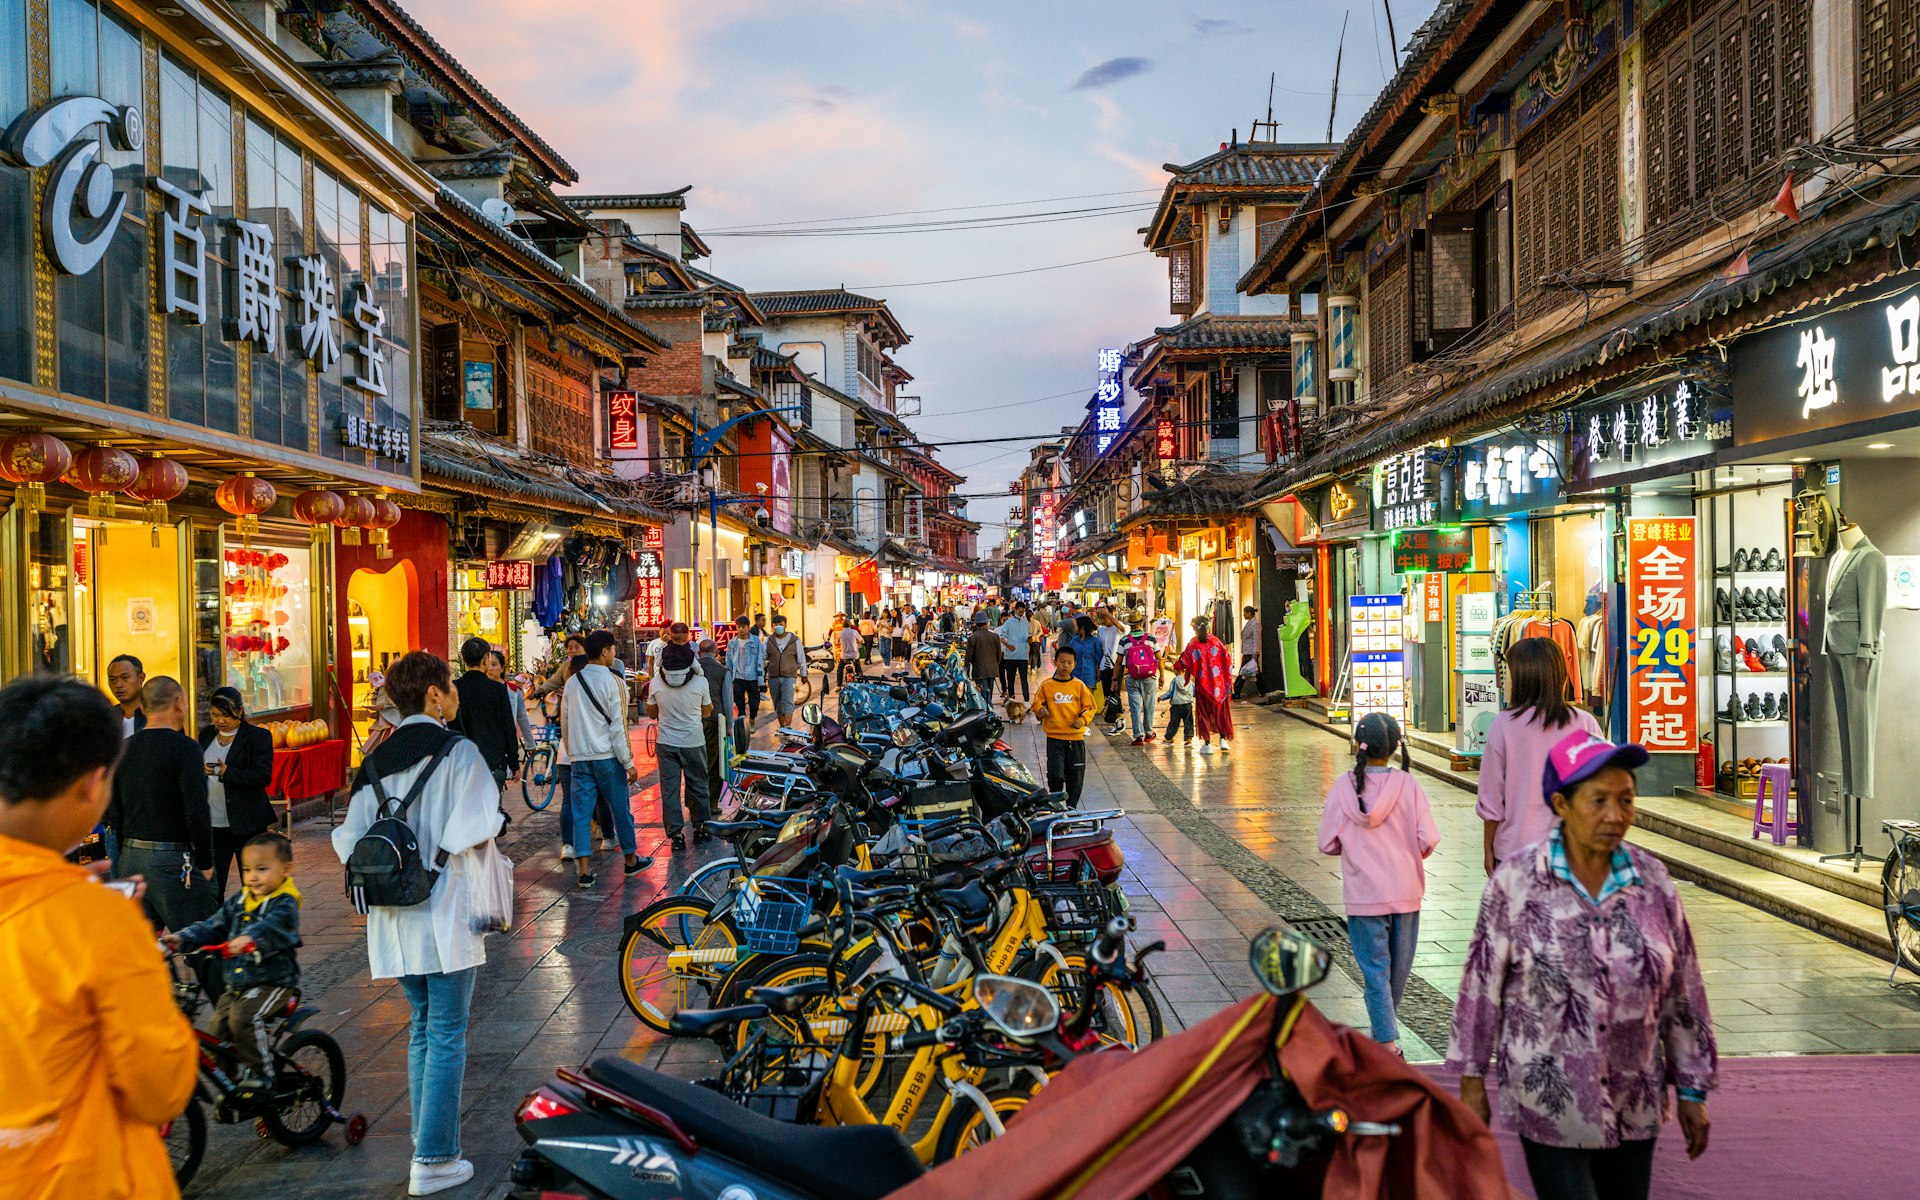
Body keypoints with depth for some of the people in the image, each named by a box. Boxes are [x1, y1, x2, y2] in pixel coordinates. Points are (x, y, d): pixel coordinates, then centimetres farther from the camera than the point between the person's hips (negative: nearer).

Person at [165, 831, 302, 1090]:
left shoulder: (285, 904, -12)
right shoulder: (238, 901, 11)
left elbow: (272, 926, -33)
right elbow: (212, 927, 8)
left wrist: (248, 938, -53)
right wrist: (182, 938, -9)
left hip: (272, 983, -8)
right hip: (236, 985, 8)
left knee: (243, 1016, -29)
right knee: (216, 1031, 3)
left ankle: (261, 1071, -13)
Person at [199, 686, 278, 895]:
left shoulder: (258, 737, -5)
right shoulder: (207, 735, 12)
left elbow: (263, 776, -15)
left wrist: (226, 773, -25)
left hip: (246, 823, -4)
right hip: (212, 823, 4)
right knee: (211, 886, 1)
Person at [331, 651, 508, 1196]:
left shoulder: (375, 763, 8)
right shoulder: (458, 753, -12)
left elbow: (349, 840, 5)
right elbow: (469, 832, -21)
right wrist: (497, 820, -3)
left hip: (397, 920, 6)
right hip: (447, 916, -6)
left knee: (421, 1029, 19)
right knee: (447, 1036, 1)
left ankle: (427, 1142, 25)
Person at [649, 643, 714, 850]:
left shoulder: (656, 684, -9)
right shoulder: (700, 682, -12)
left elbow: (651, 713, 5)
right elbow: (706, 713, 2)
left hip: (667, 743, 1)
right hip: (693, 742, 0)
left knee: (669, 788, 6)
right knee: (697, 785, 14)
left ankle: (675, 833, 4)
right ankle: (701, 827, 23)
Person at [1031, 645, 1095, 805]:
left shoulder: (1079, 685, 4)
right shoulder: (1046, 685, 3)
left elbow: (1089, 707, 6)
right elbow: (1037, 703, 10)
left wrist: (1082, 720, -11)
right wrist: (1040, 709, -12)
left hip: (1076, 737, 1)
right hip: (1054, 737, -1)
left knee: (1075, 776, 6)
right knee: (1055, 774, -10)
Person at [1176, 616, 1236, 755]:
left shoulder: (1193, 644, -8)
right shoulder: (1215, 641, -1)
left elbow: (1186, 664, -6)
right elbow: (1227, 659, -1)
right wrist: (1228, 680, 6)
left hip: (1202, 683, -2)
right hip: (1219, 682, 2)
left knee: (1204, 712, 6)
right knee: (1221, 710, 15)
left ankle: (1207, 743, 4)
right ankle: (1223, 739, 11)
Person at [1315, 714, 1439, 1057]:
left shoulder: (1344, 786, -11)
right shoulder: (1407, 784, -9)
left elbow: (1328, 843, -9)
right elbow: (1428, 839, -11)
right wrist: (1411, 853, 10)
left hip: (1364, 896, -2)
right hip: (1406, 893, 2)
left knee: (1375, 969, 4)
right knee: (1399, 967, 19)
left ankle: (1387, 1040, -3)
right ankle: (1385, 1025, 34)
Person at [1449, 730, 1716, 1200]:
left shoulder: (1653, 881, -2)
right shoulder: (1516, 882, -11)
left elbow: (1683, 991, 5)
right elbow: (1483, 984, -3)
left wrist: (1692, 1091, 8)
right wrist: (1472, 1079, 1)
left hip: (1636, 1104, 3)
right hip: (1549, 1103, -3)